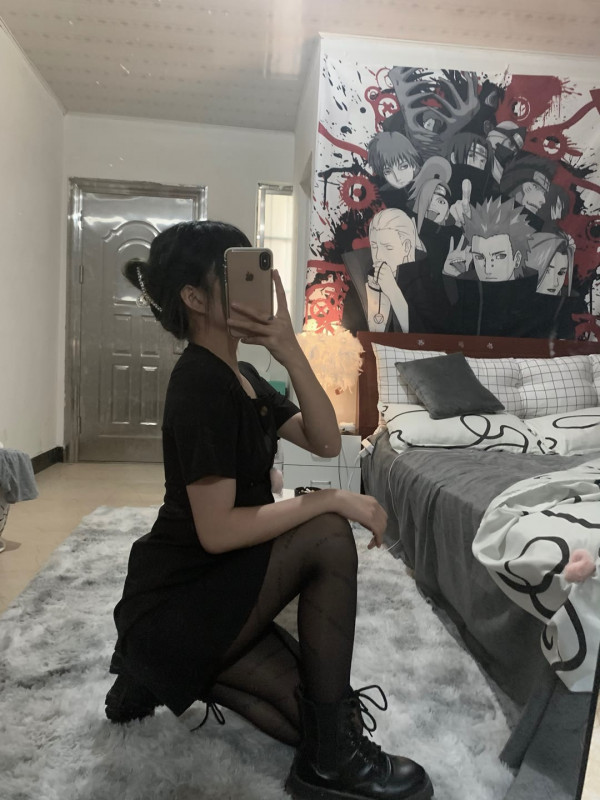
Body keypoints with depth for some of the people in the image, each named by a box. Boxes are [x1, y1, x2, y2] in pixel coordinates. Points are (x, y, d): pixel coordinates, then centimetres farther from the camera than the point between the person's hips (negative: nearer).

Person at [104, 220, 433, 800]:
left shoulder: (240, 376, 8)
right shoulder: (201, 384, -22)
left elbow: (324, 443, -2)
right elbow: (217, 530, -26)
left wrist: (291, 355, -14)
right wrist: (334, 501, -22)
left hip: (214, 589, 9)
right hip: (177, 605, -8)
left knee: (316, 709, 1)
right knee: (327, 537, -23)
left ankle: (170, 672, 16)